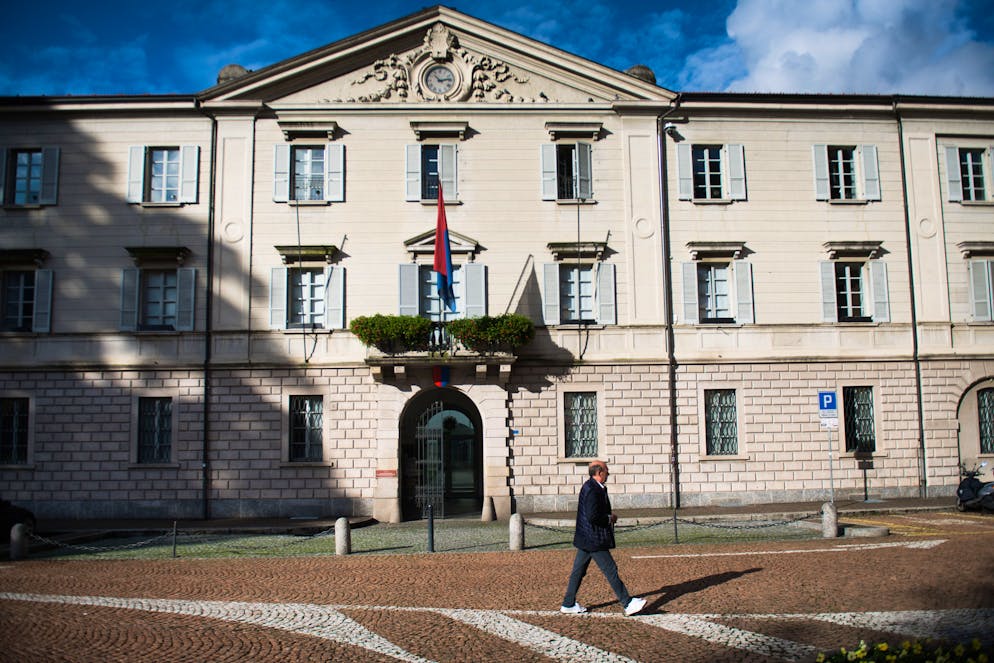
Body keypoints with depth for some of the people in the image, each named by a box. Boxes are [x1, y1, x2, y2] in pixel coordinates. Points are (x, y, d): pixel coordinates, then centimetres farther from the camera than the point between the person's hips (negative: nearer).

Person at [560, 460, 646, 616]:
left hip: (586, 539, 10)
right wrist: (610, 518, -13)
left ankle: (568, 604, 19)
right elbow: (592, 517, -27)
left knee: (578, 571, 13)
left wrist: (609, 517, 7)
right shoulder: (592, 490, -21)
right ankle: (627, 604, 3)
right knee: (611, 571, -3)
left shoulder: (590, 487, 12)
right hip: (594, 540, -10)